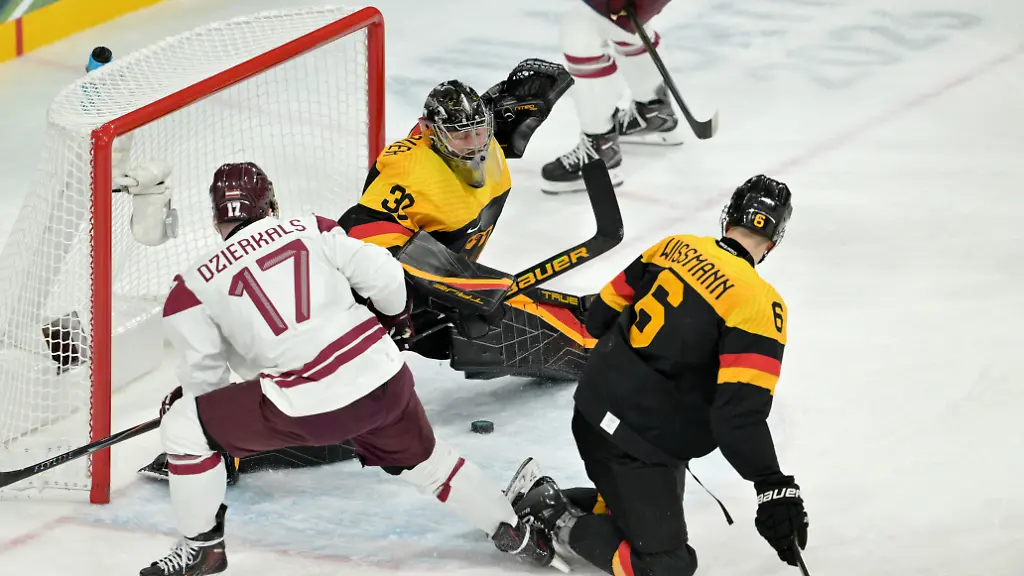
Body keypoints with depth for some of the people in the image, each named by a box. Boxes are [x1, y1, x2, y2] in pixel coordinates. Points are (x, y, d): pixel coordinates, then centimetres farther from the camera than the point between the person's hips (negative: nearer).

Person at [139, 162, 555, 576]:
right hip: (383, 377, 4)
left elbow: (204, 378, 6)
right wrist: (395, 317, 29)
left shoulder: (194, 285, 3)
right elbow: (381, 274, 7)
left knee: (182, 426, 11)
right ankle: (514, 533, 40)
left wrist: (178, 401, 28)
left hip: (306, 409, -4)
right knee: (421, 459, 31)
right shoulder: (310, 230, 11)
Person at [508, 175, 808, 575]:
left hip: (596, 404, 8)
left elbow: (601, 317, 13)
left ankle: (547, 502, 21)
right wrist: (773, 487, -26)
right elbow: (740, 413, -27)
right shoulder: (759, 305, -19)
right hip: (635, 444, -8)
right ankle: (556, 523, -2)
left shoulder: (677, 247, 2)